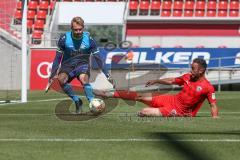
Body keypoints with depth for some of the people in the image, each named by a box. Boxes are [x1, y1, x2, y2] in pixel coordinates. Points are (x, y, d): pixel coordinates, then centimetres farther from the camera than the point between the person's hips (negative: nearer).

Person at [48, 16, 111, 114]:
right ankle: (77, 101, -17)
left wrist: (105, 73, -5)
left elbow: (97, 57, -1)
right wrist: (53, 73, -5)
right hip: (68, 64, 1)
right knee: (61, 79, -31)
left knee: (84, 79, -36)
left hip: (83, 64, -1)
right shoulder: (64, 38, -8)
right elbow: (58, 57, 1)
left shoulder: (89, 39, -8)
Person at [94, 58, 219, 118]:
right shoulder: (187, 77, 3)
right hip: (172, 99, 7)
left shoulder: (208, 87, -18)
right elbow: (172, 81, 19)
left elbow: (213, 105, -16)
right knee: (140, 96, 4)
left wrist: (215, 119, -33)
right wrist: (156, 81, 25)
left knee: (143, 112, -20)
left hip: (179, 111, -7)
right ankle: (108, 94, 14)